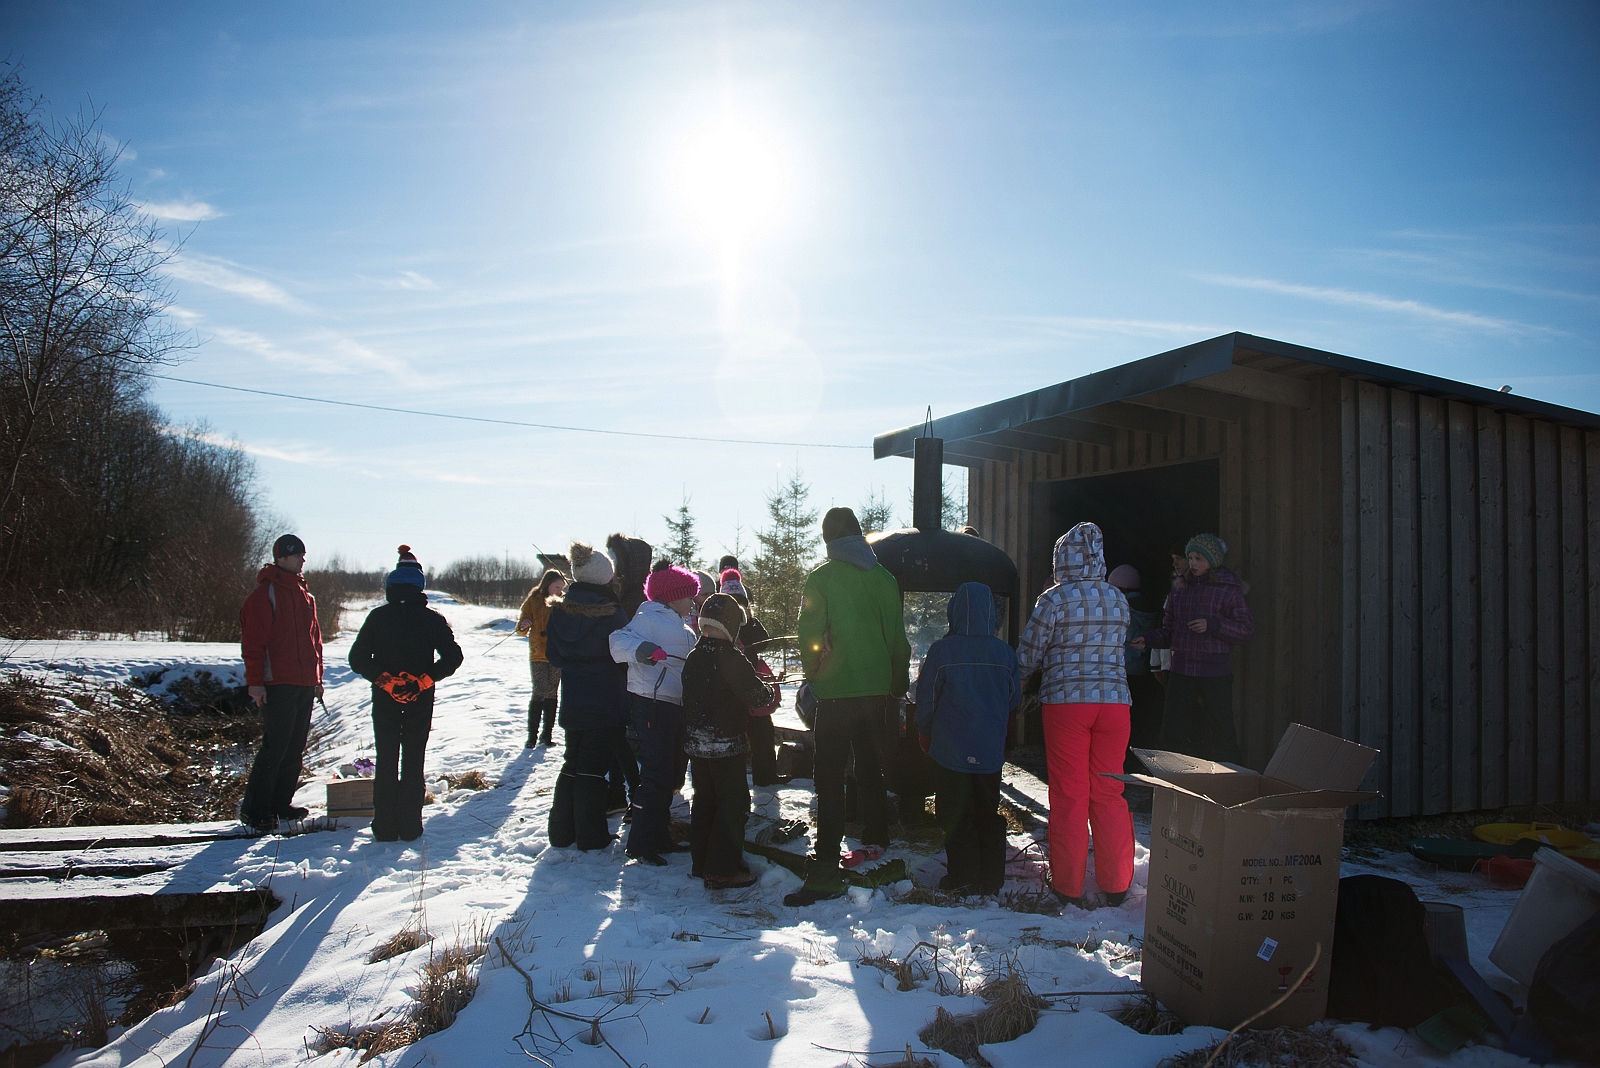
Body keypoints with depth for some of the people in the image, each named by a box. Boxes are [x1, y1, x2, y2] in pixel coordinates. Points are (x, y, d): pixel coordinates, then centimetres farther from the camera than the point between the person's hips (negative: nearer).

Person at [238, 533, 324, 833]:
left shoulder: (304, 594, 17)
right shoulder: (265, 592, -7)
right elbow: (252, 640, -12)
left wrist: (317, 678, 19)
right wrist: (254, 681, -16)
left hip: (305, 684, 8)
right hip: (278, 684, -8)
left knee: (295, 748, 11)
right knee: (275, 746, -9)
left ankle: (281, 802, 20)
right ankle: (254, 808, -1)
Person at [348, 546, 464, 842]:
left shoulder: (378, 616, -3)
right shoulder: (432, 619, -4)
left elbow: (358, 658, -8)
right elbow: (453, 656, -11)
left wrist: (383, 679, -10)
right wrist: (425, 679, -11)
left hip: (384, 700, 0)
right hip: (420, 701, 0)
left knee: (386, 761, 10)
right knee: (413, 762, 9)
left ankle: (385, 828, 11)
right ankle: (410, 828, 10)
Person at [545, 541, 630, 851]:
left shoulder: (559, 610, -1)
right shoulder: (612, 614, -16)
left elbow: (552, 654, 7)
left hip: (572, 700, 5)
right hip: (607, 702, -5)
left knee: (572, 763, 17)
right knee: (593, 767, 3)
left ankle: (561, 831, 22)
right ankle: (590, 835, 9)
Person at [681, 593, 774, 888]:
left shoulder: (694, 657, 6)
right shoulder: (731, 658, -18)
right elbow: (756, 696, -16)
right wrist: (768, 691, 4)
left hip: (696, 742, 8)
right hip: (725, 744, -8)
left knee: (704, 800, 18)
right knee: (734, 804, 0)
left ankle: (701, 861, 26)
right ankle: (722, 869, 0)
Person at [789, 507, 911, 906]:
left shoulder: (821, 577, -7)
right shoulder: (884, 577, 5)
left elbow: (808, 635, -7)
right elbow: (898, 637, 7)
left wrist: (814, 676, 10)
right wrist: (897, 684, 17)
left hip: (836, 692, -5)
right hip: (878, 689, 5)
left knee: (830, 777, -3)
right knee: (871, 771, 18)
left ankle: (826, 869, -9)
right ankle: (876, 846, 29)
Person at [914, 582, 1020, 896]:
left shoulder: (940, 651, -13)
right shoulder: (1005, 653, -4)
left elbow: (926, 697, -5)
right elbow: (1015, 698, 7)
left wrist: (924, 732, 11)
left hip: (951, 749, -3)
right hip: (991, 750, 3)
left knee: (955, 814, 7)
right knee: (988, 814, 14)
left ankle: (963, 877, 9)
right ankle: (991, 879, 19)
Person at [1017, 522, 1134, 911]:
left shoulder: (1054, 599, -7)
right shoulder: (1118, 599, 6)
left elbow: (1027, 656, -3)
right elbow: (1114, 647, 15)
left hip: (1066, 701, -4)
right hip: (1114, 700, 4)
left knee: (1069, 795, 4)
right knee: (1109, 794, 11)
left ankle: (1069, 886, 11)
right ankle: (1115, 885, 18)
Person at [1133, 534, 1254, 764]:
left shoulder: (1229, 590, -2)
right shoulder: (1180, 589, 12)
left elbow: (1246, 629, -6)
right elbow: (1169, 630, 16)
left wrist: (1212, 625, -18)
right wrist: (1149, 639, -1)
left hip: (1215, 673, -5)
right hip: (1182, 670, 5)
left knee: (1220, 732, 0)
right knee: (1173, 731, 6)